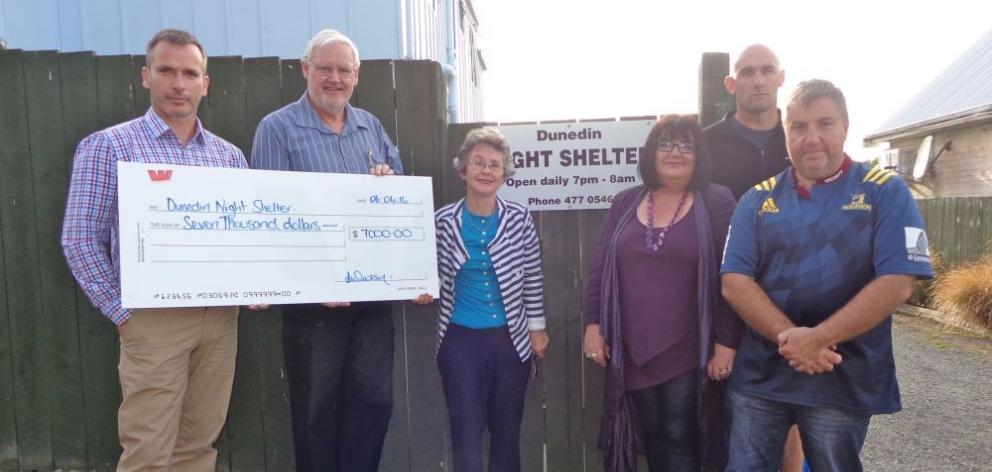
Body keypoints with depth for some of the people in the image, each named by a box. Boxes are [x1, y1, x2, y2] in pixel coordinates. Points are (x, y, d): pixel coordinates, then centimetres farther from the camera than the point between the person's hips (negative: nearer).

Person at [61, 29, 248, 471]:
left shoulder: (229, 154, 10)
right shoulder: (108, 146, -2)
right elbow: (80, 240, -4)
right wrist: (122, 313, -8)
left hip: (221, 317, 4)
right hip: (154, 318, -4)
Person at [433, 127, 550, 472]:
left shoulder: (519, 218, -5)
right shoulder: (443, 221, -6)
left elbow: (532, 278, 2)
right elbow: (435, 275, 5)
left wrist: (537, 328, 5)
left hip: (511, 339, 1)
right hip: (460, 340, -1)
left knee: (507, 431, 16)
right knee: (466, 434, 4)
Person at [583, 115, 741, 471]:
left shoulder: (717, 203, -4)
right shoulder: (625, 203, 7)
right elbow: (599, 269, 8)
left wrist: (727, 342, -11)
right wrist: (593, 324, 3)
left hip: (688, 351, -3)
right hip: (632, 349, 4)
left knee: (679, 438, 4)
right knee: (653, 435, 15)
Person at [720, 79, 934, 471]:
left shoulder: (885, 192, -2)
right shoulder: (757, 200, 3)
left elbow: (896, 285, -12)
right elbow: (734, 283, -5)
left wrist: (817, 339, -19)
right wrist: (788, 336, -18)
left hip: (844, 380, -1)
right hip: (758, 375, 2)